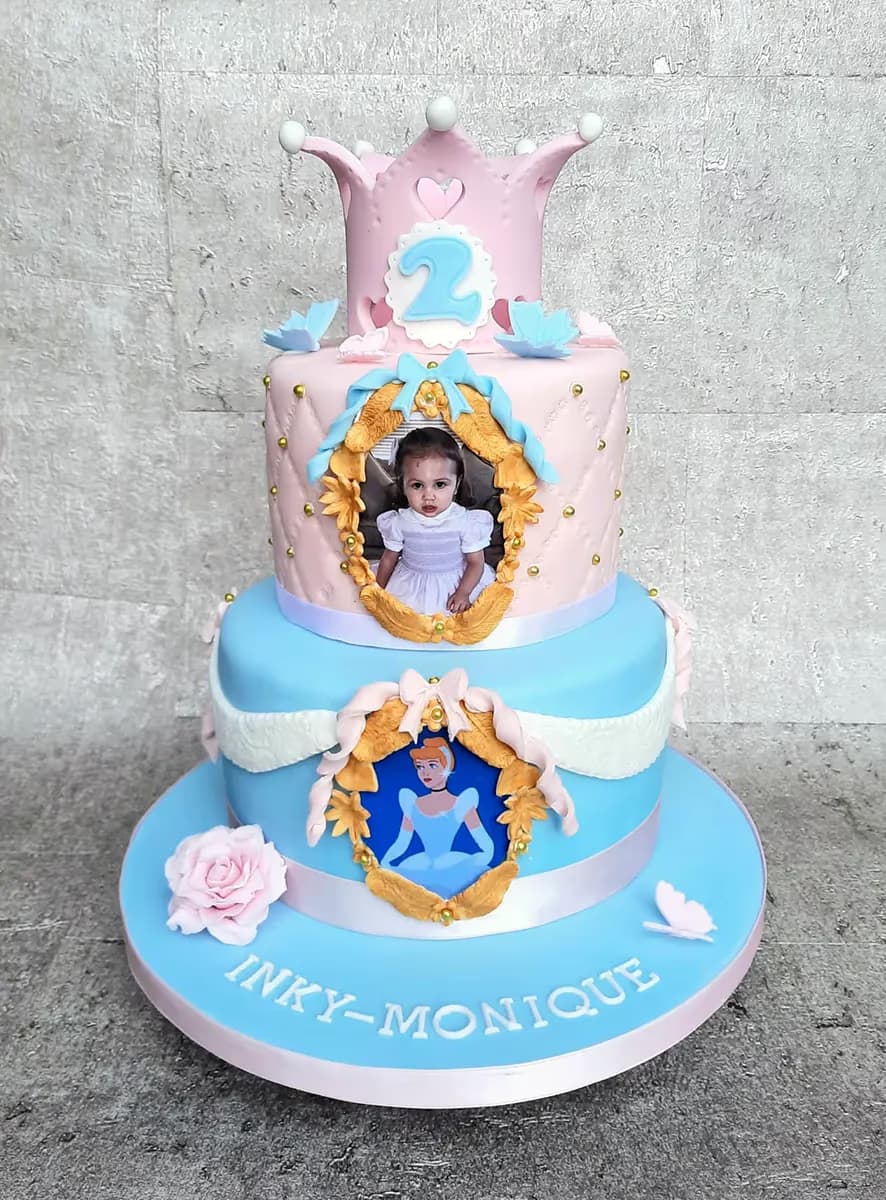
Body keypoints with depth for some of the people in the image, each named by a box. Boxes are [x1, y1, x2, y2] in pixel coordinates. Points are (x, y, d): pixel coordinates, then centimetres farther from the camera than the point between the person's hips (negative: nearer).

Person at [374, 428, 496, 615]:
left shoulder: (466, 522, -18)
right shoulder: (399, 522, -12)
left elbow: (476, 562, -9)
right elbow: (389, 559, 3)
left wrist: (463, 593, -20)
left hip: (456, 582, -1)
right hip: (411, 584, 1)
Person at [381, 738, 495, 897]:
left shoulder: (461, 804, -1)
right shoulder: (413, 805, 11)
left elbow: (485, 843, -4)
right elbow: (401, 844, 14)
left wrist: (482, 860, -22)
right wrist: (384, 863, -1)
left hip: (452, 871, -3)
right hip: (421, 872, 3)